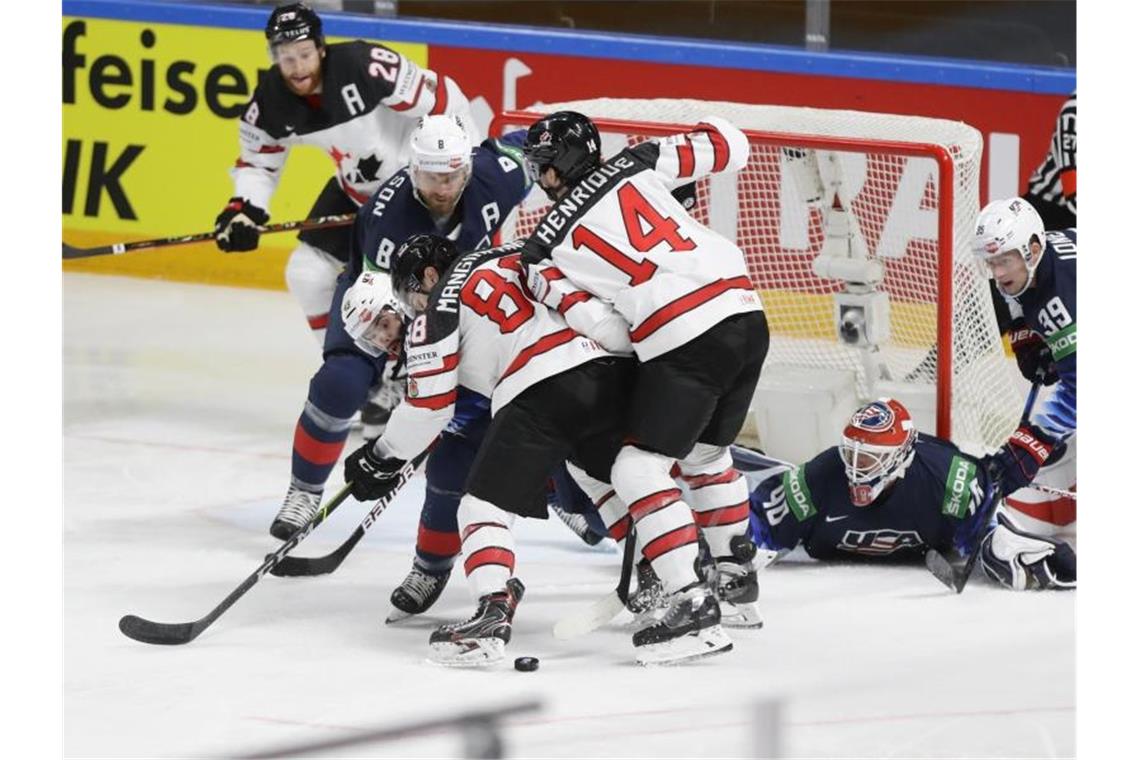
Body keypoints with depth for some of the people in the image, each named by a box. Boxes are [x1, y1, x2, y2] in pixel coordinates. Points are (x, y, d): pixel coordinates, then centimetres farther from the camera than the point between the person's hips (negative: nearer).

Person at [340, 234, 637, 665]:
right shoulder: (514, 257, 29)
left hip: (540, 388, -6)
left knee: (484, 504, 1)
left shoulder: (438, 309, 13)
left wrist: (381, 459, 23)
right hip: (614, 367, 6)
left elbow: (430, 405, 11)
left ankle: (494, 612, -16)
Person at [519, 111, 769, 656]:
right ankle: (738, 584, 36)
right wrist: (680, 149, 33)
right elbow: (729, 147, 15)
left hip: (685, 342, -7)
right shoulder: (635, 166, 12)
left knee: (639, 471, 1)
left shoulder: (544, 247, 3)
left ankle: (695, 610, -10)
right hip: (747, 317, 7)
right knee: (706, 454, 28)